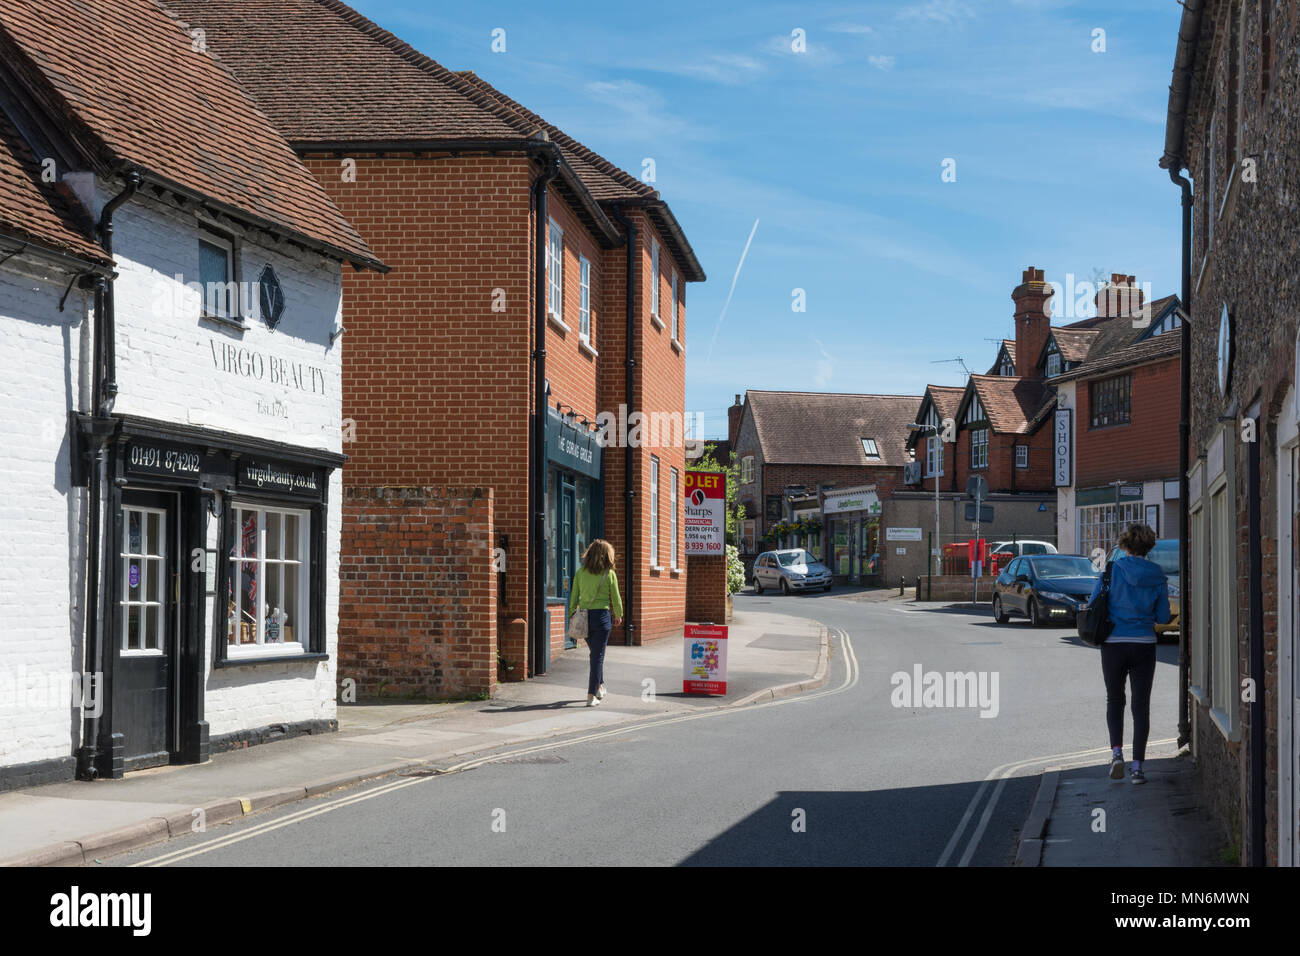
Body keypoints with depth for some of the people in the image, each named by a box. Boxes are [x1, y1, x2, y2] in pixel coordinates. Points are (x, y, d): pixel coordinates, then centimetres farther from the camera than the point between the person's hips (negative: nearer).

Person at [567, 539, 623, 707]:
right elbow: (616, 598, 1)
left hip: (583, 616, 4)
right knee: (598, 656, 1)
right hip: (602, 615, -3)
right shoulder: (609, 574, -5)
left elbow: (574, 596, 3)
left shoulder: (580, 572, 2)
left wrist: (571, 615, 12)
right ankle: (592, 695, -3)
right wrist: (618, 616, 17)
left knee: (595, 653, 22)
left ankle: (599, 686, 34)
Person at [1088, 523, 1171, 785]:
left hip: (1114, 644, -1)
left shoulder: (1112, 569, -7)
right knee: (1141, 706, 7)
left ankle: (1116, 751, -3)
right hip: (1144, 645, 1)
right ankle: (1137, 767, 2)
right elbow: (1163, 617, 3)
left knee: (1114, 701, 17)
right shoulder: (1157, 577, -1)